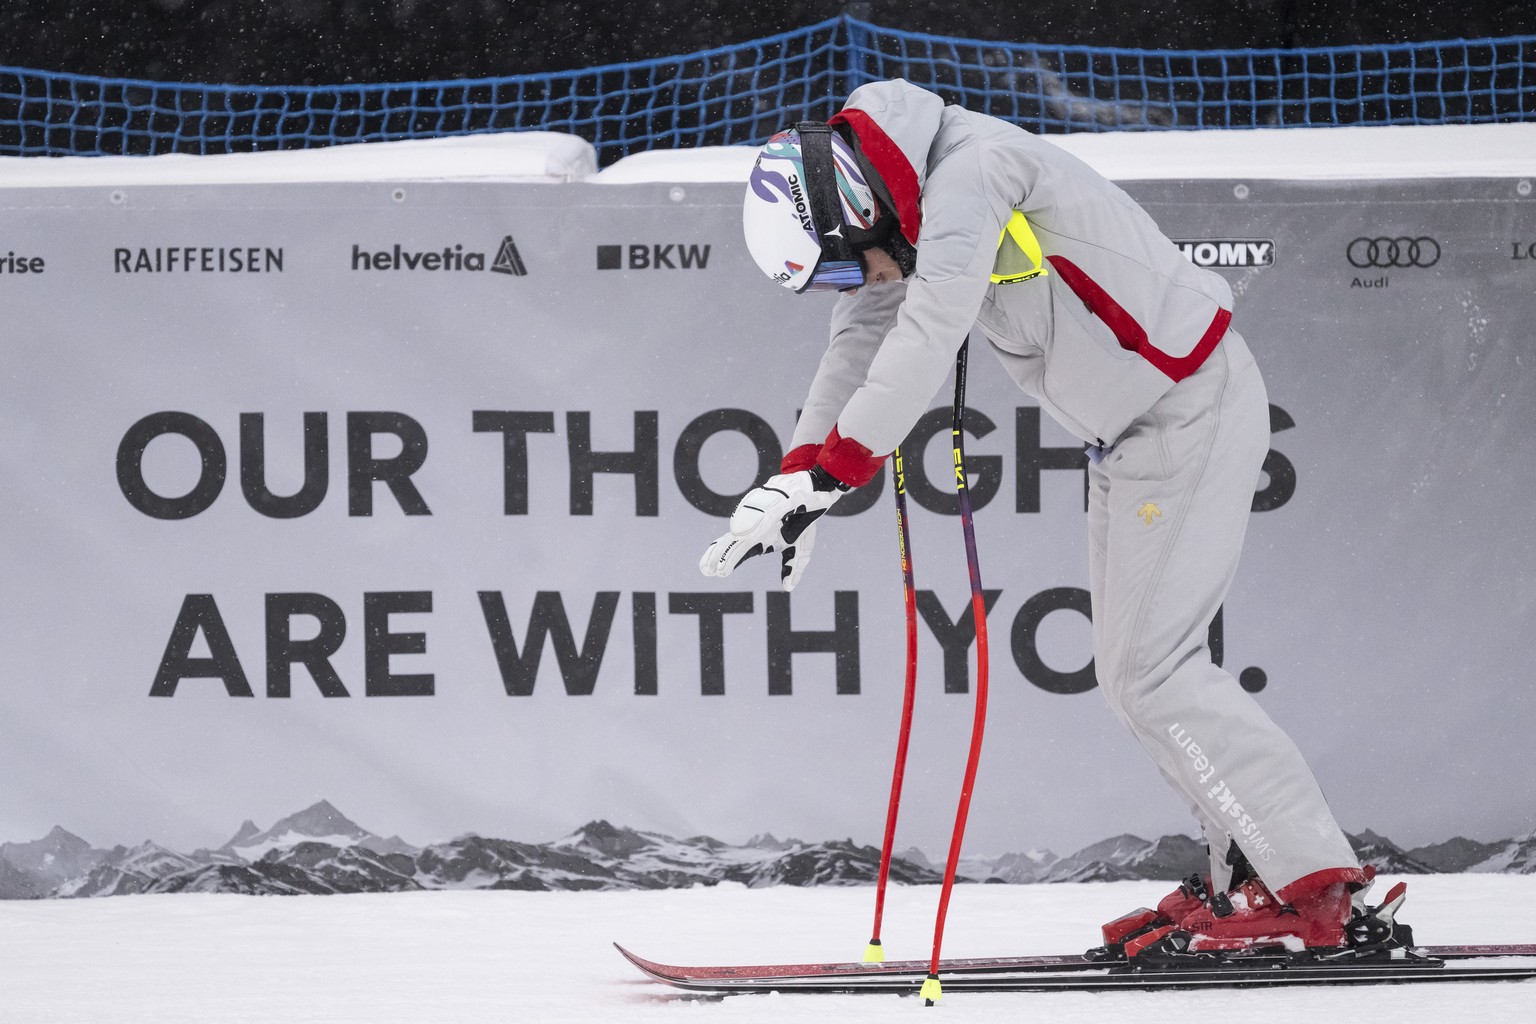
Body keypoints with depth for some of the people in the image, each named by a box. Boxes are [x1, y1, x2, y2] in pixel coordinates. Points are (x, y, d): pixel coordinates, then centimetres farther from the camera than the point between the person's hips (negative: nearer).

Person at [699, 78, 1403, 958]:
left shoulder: (975, 168, -25)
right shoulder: (907, 207, 4)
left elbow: (924, 347, -32)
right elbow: (861, 350, 11)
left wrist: (825, 477, -32)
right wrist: (797, 487, 1)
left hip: (1192, 407, -10)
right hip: (1129, 436, 10)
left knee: (1154, 669, -12)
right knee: (1133, 671, 11)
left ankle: (1320, 890, -12)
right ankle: (1251, 872, 15)